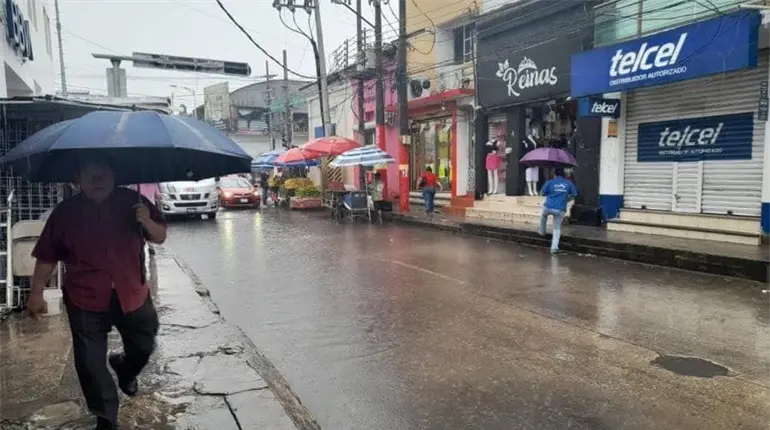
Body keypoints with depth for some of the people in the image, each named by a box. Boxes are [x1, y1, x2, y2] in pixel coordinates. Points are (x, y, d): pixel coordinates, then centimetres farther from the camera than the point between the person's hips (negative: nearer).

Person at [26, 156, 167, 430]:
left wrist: (147, 222, -23)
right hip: (86, 300, -1)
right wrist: (36, 293, 2)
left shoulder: (132, 201, -6)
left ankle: (124, 369, 52)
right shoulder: (65, 212, -6)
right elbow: (47, 257, 2)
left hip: (133, 294, 1)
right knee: (90, 362, 3)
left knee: (144, 347, 15)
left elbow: (160, 237, -2)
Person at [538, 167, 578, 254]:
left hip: (548, 207, -1)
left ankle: (542, 231, 48)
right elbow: (574, 195, 13)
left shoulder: (550, 182, -1)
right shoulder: (569, 183, 6)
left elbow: (543, 193, 5)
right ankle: (554, 247, 3)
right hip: (560, 209, 1)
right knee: (557, 228, 11)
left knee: (543, 215, 35)